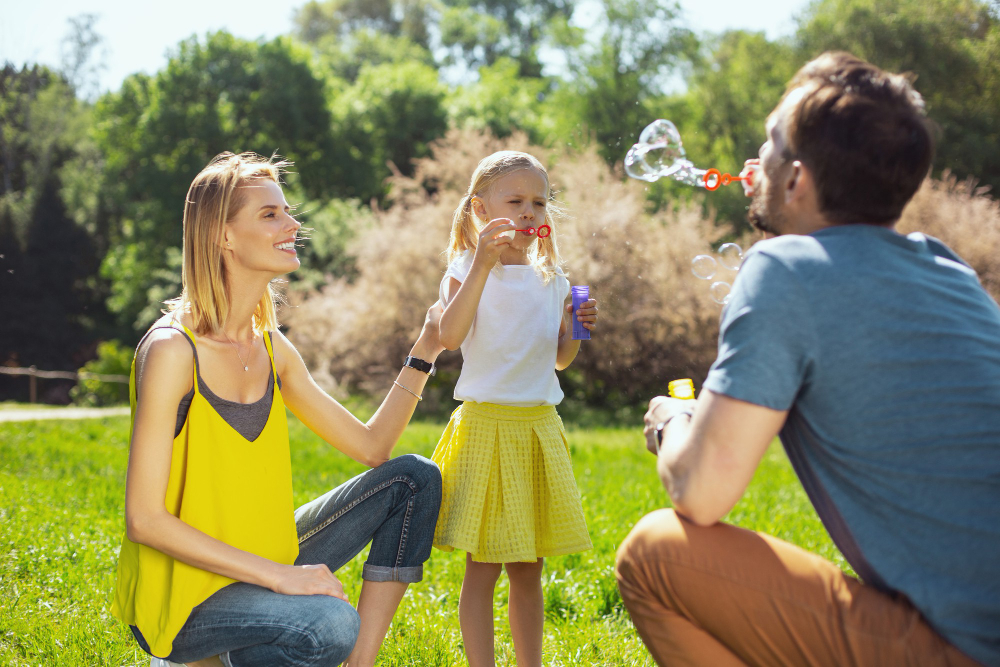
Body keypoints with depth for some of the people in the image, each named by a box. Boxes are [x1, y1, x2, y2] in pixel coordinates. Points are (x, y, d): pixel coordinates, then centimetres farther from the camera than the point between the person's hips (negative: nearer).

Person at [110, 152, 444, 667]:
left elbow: (371, 446, 10)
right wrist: (277, 574, -24)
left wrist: (424, 351, 0)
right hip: (180, 589, -8)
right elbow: (143, 519, -22)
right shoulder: (173, 350, -19)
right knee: (329, 625, -34)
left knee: (413, 479, 3)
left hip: (259, 563, 8)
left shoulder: (273, 349, 5)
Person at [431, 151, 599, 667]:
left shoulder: (551, 278, 10)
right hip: (487, 425, -5)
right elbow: (450, 336, -24)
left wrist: (577, 329, -1)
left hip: (539, 428, 5)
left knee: (528, 568, 12)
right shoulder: (468, 270, -5)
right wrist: (483, 264, -29)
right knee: (483, 567, -2)